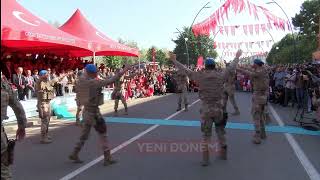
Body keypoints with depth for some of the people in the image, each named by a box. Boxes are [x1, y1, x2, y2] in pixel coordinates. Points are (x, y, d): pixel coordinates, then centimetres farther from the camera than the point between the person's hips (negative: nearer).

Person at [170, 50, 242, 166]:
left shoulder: (200, 76, -7)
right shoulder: (221, 75, -3)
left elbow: (185, 70, -1)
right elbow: (231, 67, 12)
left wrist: (174, 60, 10)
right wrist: (237, 56, 29)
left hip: (206, 109, -1)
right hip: (218, 108, 2)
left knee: (206, 134, 9)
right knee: (220, 131, 21)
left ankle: (205, 159, 12)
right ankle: (223, 153, 33)